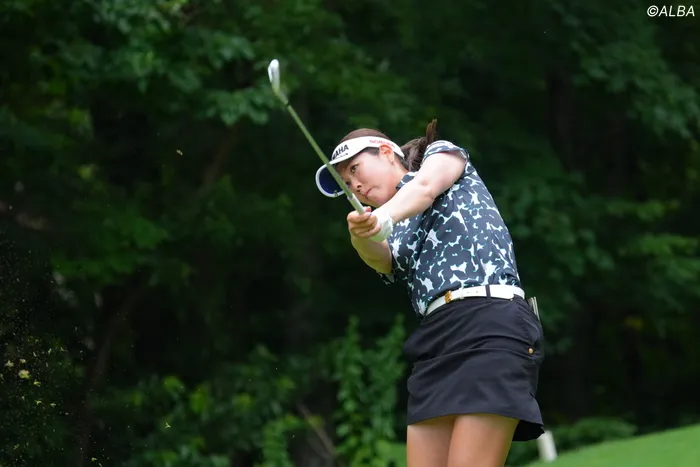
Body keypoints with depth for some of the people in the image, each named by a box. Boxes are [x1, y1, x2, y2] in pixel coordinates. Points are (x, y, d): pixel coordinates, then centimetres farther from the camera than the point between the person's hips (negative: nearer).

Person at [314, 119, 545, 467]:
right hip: (435, 338, 6)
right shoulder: (391, 237, 27)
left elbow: (425, 186, -6)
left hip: (491, 324, -6)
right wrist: (361, 234, -21)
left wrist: (385, 216, -26)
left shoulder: (442, 154, 18)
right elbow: (379, 258, 2)